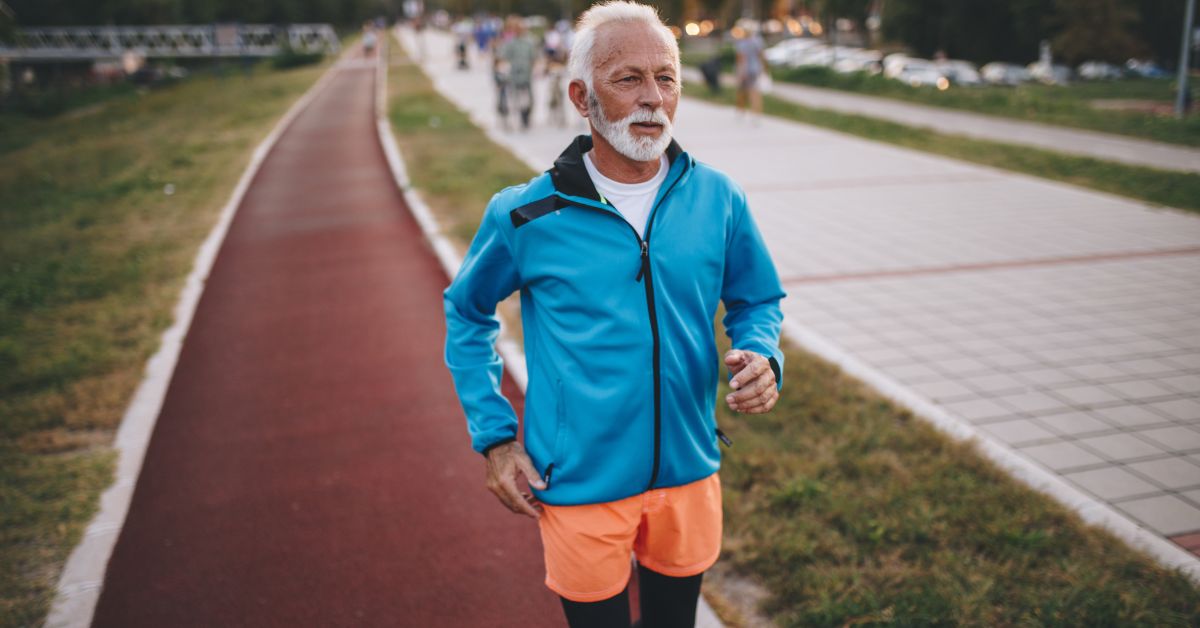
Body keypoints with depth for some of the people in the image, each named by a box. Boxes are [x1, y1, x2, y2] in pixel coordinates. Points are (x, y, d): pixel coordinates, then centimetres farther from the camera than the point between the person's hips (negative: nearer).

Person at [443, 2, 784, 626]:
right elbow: (466, 311, 4)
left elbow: (758, 300, 10)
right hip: (579, 487, -2)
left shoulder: (718, 199, -5)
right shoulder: (525, 215, -11)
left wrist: (762, 358, -13)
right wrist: (494, 435, -2)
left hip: (688, 474, 3)